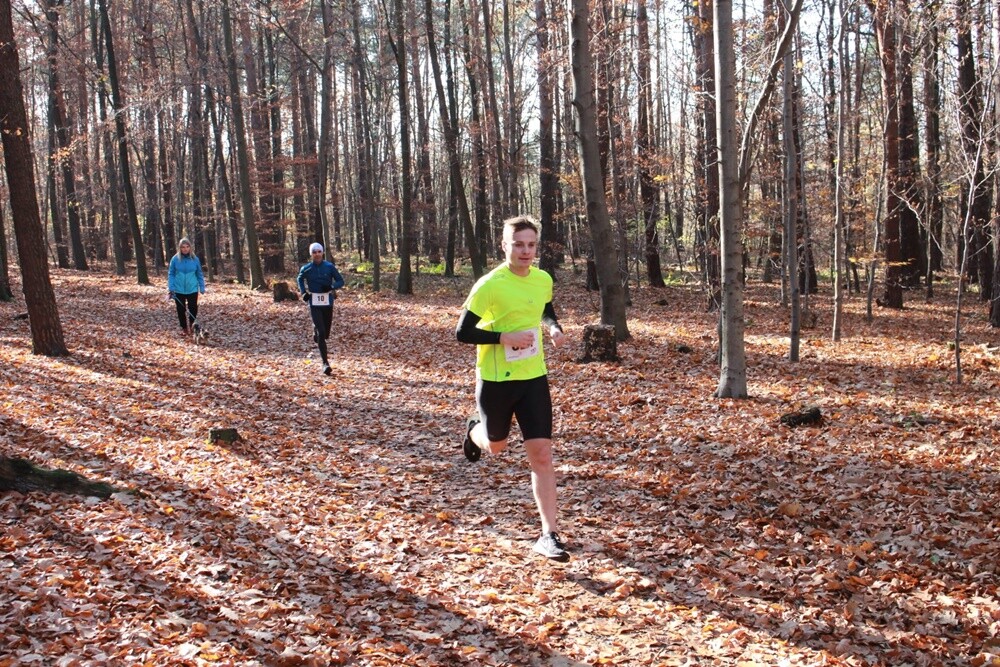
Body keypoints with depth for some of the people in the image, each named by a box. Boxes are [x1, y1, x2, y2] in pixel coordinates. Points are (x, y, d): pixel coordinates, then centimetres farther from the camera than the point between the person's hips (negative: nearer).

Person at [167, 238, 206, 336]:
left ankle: (191, 324, 24)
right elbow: (171, 274, 1)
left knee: (193, 308, -5)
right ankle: (184, 328, 25)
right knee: (181, 309, 8)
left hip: (192, 289, 0)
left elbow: (200, 274, 7)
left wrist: (202, 287, 4)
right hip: (179, 290, 0)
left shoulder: (195, 259, -2)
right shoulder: (175, 259, -4)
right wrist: (171, 287, -7)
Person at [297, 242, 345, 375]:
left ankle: (316, 330, 47)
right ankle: (325, 363, -13)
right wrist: (303, 292, 6)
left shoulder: (329, 267, -2)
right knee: (321, 332, -15)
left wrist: (332, 287, -16)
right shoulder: (306, 268, 0)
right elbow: (300, 279, 20)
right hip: (314, 304, -2)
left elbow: (340, 281, 4)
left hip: (328, 303, 2)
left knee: (326, 334, 10)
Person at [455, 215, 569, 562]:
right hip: (495, 380, -3)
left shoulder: (543, 280, 0)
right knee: (496, 445, 18)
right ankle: (474, 431, 57)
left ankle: (548, 535, 0)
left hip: (534, 377, 3)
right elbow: (462, 332, -15)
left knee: (541, 453, -5)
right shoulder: (490, 285, -17)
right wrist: (505, 338, -24)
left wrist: (554, 328, 0)